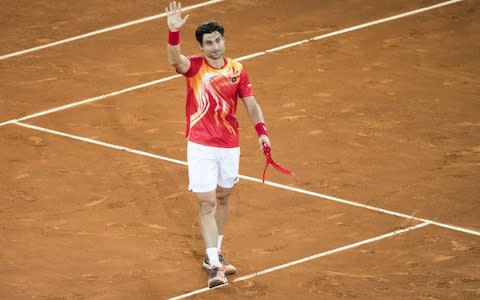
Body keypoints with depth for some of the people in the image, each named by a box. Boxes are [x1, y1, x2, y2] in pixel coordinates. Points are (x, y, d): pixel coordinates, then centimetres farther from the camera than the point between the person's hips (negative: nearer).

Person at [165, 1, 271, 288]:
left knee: (223, 199, 17)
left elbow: (251, 104, 3)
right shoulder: (194, 67, -9)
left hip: (230, 146, 4)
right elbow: (176, 59, -31)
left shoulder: (237, 70, 0)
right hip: (201, 146, -4)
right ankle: (214, 266, -8)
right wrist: (174, 32, -49)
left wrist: (262, 131, -13)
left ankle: (215, 254, 35)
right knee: (207, 205, -7)